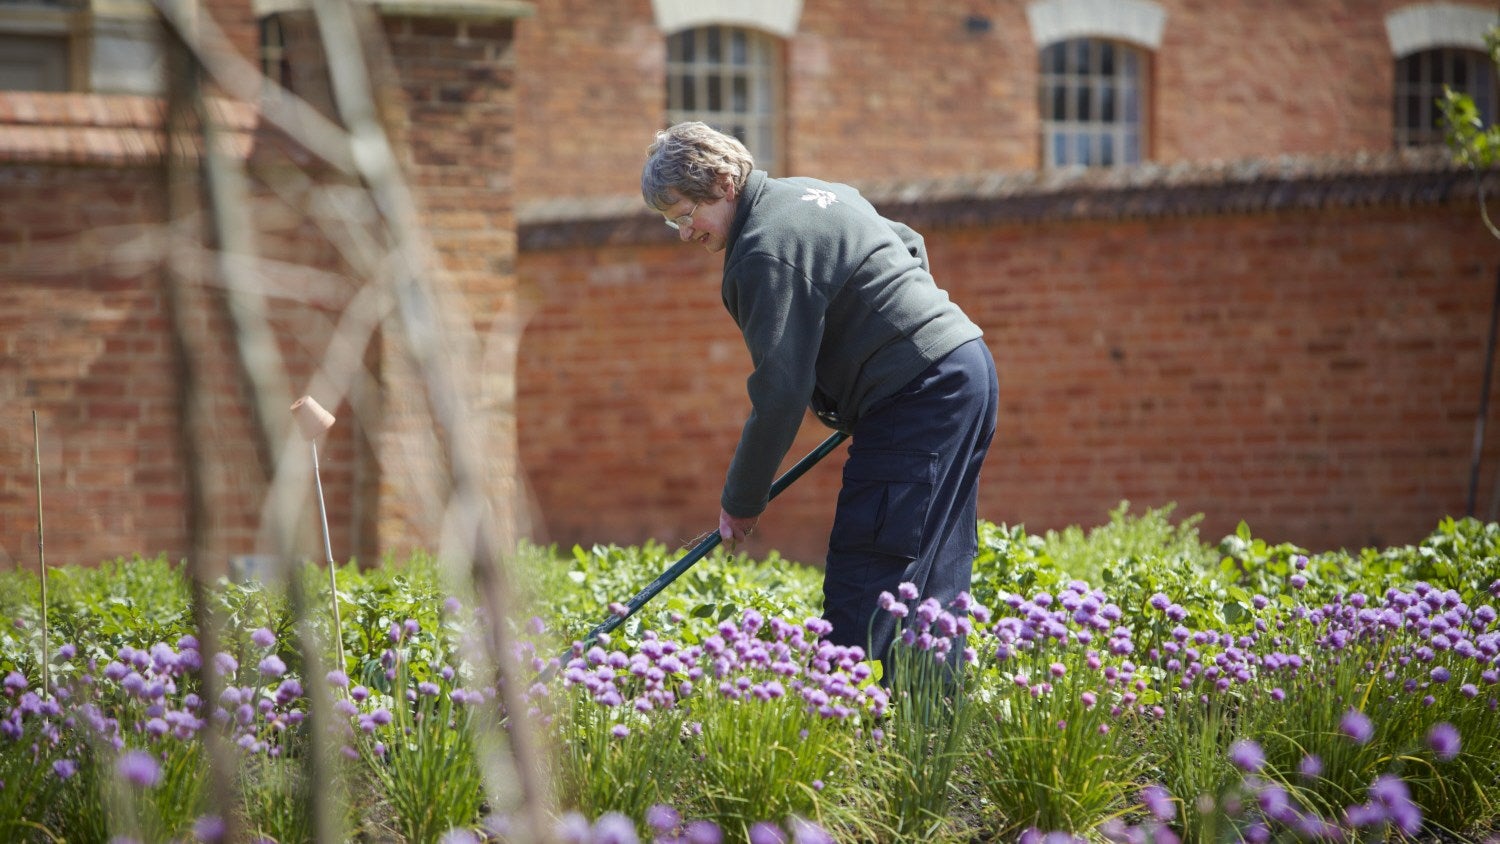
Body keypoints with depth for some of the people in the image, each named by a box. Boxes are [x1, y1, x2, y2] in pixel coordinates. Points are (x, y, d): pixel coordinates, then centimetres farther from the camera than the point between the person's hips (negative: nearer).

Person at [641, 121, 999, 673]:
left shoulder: (765, 250, -14)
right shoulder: (813, 193, 16)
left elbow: (780, 391, -17)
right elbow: (910, 246, 31)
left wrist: (741, 502, -8)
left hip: (919, 396, -10)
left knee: (860, 590, -13)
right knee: (932, 590, 11)